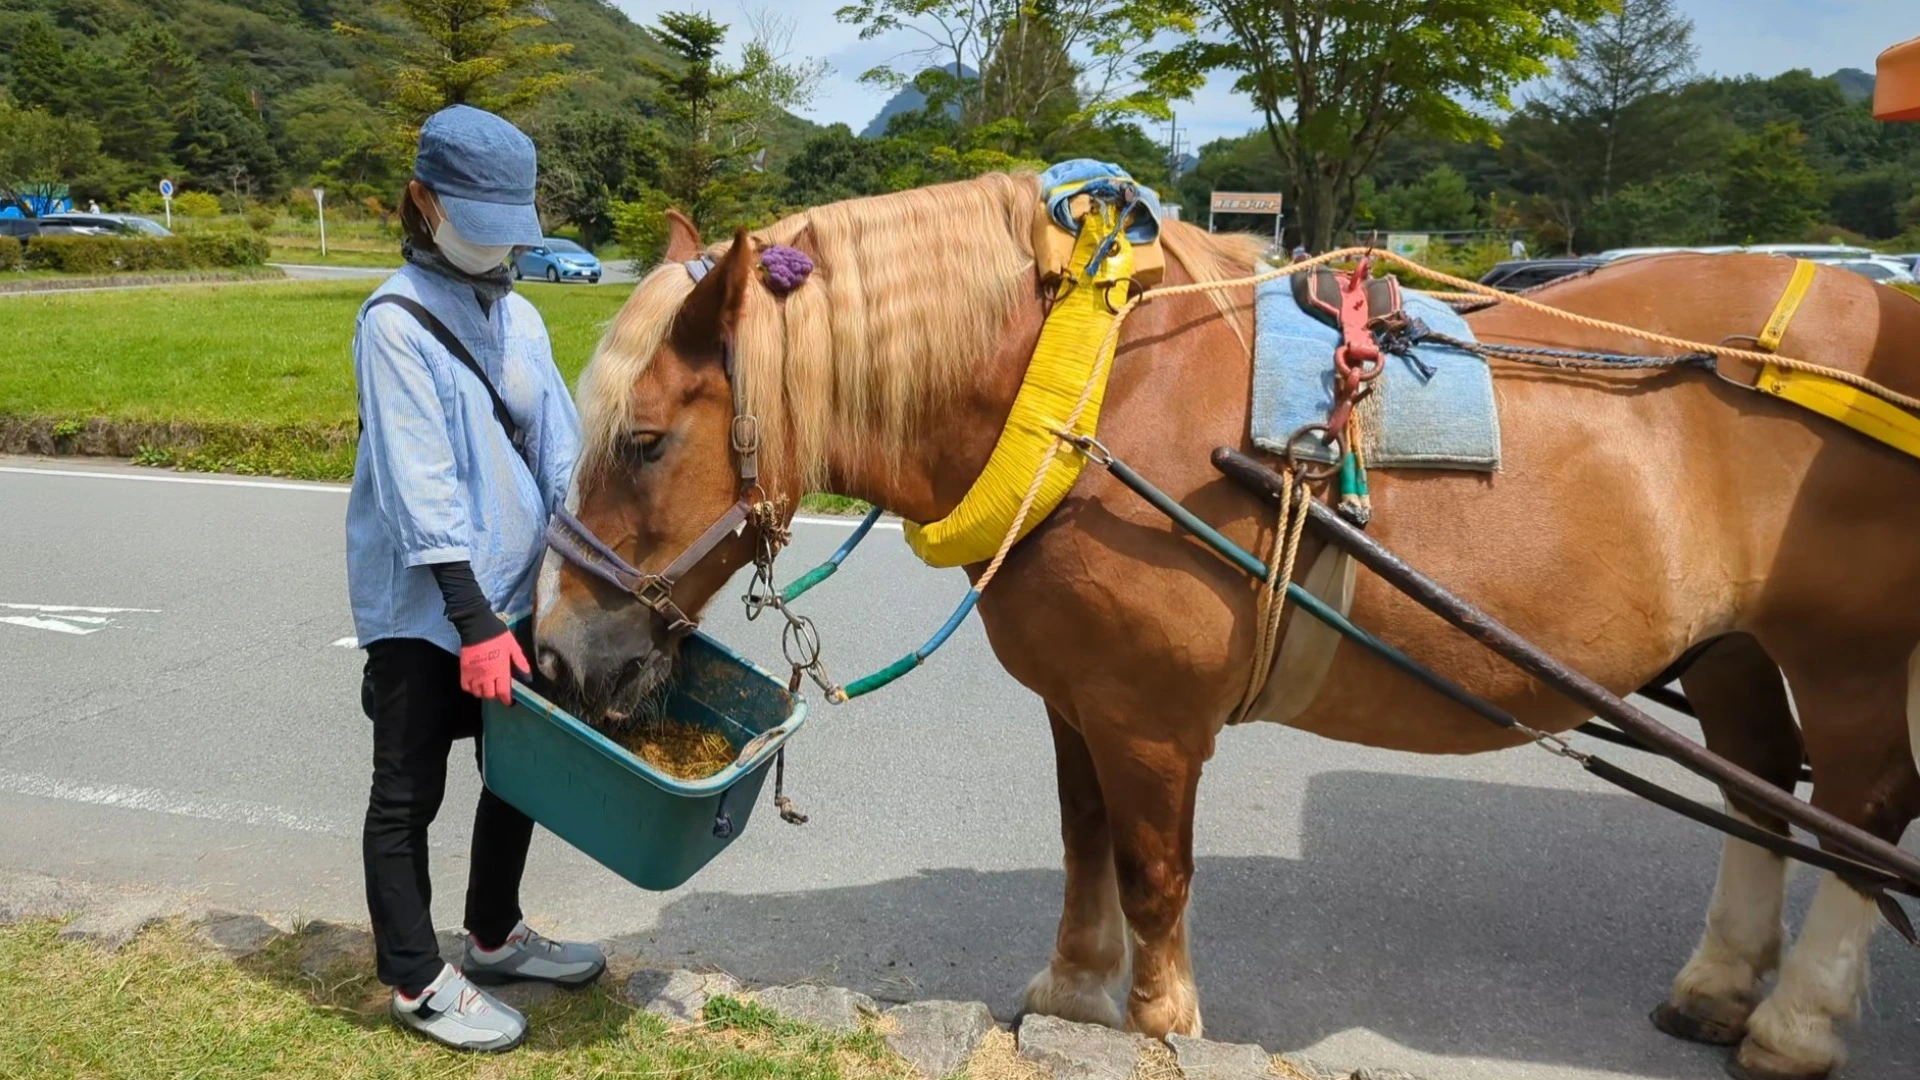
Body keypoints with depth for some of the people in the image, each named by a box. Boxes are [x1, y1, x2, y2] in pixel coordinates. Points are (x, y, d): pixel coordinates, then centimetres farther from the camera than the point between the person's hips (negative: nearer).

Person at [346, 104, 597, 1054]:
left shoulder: (518, 317, 5)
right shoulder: (396, 320, -15)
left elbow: (560, 449, 2)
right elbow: (418, 484, -21)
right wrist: (473, 620, -25)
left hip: (514, 592, 7)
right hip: (422, 609, -7)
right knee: (410, 792, 7)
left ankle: (495, 937, 38)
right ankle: (417, 982, 23)